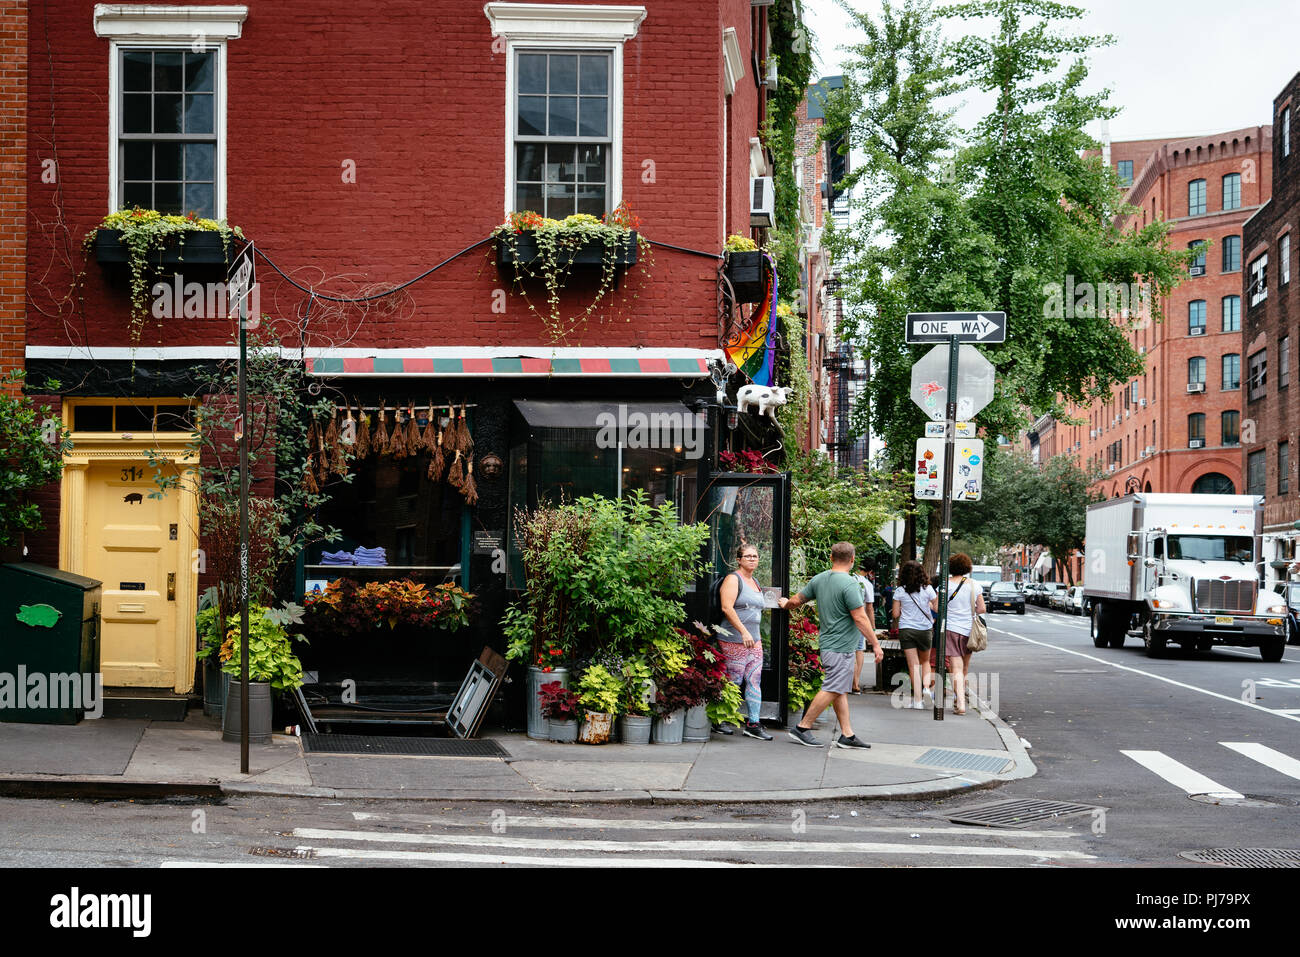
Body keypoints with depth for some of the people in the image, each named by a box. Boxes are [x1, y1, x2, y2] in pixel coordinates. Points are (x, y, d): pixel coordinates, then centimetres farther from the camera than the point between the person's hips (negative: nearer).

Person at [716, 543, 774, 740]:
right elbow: (727, 608, -17)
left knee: (754, 680, 2)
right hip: (733, 640, -8)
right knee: (734, 681, -5)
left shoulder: (755, 583, 19)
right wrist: (744, 632, -21)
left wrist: (757, 636, 18)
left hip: (754, 641, 8)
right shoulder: (733, 579, -7)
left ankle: (753, 724, 2)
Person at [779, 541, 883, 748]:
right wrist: (876, 645, -12)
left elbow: (797, 600, 18)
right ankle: (802, 728, -3)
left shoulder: (819, 579, 6)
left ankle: (847, 734, 11)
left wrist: (786, 604, 41)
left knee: (840, 690, 10)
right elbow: (860, 618, -18)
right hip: (841, 646, -9)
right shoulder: (849, 584, -17)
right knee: (832, 690, -5)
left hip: (827, 643, 9)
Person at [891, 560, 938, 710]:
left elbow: (895, 614, -1)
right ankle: (926, 686, -3)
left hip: (906, 629, -1)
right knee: (925, 661, 21)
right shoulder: (927, 589, -3)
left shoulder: (900, 591, -3)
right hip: (925, 629, 1)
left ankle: (918, 700, -5)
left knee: (913, 665, 1)